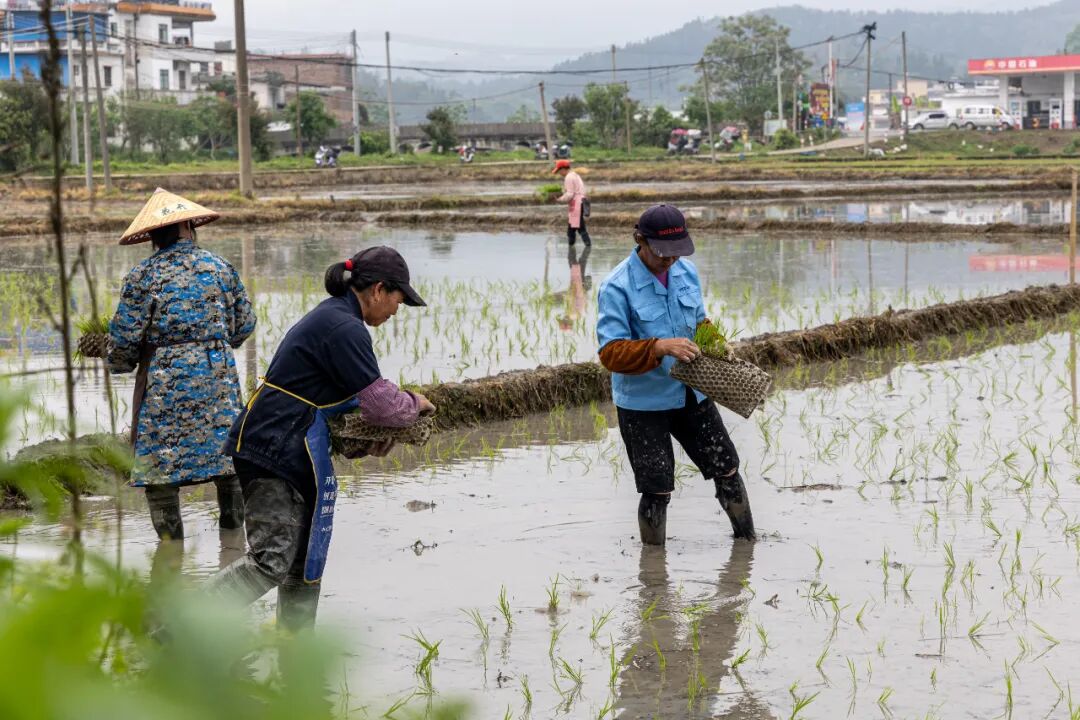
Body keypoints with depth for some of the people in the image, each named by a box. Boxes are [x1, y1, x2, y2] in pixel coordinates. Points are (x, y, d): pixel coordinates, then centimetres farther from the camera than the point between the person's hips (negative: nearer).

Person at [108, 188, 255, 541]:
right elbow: (244, 324, 10)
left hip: (164, 378, -3)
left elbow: (124, 335, -6)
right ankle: (232, 521, 23)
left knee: (160, 458, 4)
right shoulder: (219, 267, 3)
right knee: (226, 446, 15)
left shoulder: (142, 276, -7)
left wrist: (120, 364, 14)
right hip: (217, 370, 3)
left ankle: (170, 536, 6)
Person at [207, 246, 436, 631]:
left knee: (302, 558, 15)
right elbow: (380, 400, -15)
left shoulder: (330, 315, 18)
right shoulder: (345, 328, -15)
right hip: (275, 449, -11)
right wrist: (415, 406, 6)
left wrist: (372, 433, 16)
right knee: (272, 559, -14)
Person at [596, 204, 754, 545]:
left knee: (726, 469, 12)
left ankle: (747, 540, 31)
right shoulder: (617, 287, -18)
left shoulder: (687, 272, 2)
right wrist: (659, 347, -38)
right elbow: (611, 352, -24)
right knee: (657, 490, -1)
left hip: (691, 394, 6)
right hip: (642, 403, -6)